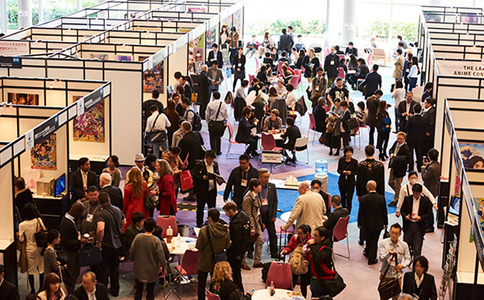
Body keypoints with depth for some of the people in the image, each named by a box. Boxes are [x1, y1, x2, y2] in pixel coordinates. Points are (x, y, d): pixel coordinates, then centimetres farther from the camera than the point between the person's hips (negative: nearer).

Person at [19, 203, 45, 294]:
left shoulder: (22, 225, -17)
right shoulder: (38, 221, -14)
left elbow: (21, 239, -7)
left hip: (30, 249, -2)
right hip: (40, 248, 2)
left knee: (31, 270, 13)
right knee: (41, 269, 15)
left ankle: (33, 290, 22)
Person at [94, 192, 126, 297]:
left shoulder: (100, 214, -24)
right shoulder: (118, 210, -1)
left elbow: (100, 229, -38)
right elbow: (124, 222, 15)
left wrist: (99, 242, -24)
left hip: (106, 246, -6)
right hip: (118, 244, 7)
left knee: (102, 269, 10)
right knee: (114, 267, 21)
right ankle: (115, 290, 32)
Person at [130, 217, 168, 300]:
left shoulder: (138, 237, -11)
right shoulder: (155, 240, -20)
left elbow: (131, 251, 0)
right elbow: (161, 256, -15)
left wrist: (132, 260, 20)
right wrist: (164, 267, -1)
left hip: (139, 268, 3)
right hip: (151, 270, -3)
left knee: (139, 288, 18)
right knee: (150, 290, 11)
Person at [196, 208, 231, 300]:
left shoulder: (204, 230, -23)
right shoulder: (226, 231, -11)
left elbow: (199, 247, -17)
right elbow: (227, 246, -1)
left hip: (205, 262, -3)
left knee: (201, 285, 14)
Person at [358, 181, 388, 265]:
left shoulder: (363, 199, -16)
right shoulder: (381, 198, -11)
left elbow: (360, 213, -9)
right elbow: (384, 212, -3)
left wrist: (359, 224, 4)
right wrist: (385, 223, 10)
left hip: (367, 224, 0)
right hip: (378, 224, 0)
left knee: (368, 239, 22)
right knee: (374, 241, 10)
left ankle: (367, 252, 44)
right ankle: (372, 259, 15)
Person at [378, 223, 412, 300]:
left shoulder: (404, 245, -3)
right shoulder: (383, 243, -8)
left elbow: (408, 259, 6)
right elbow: (381, 258, -15)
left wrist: (402, 265, -15)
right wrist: (388, 254, -35)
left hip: (397, 275, 1)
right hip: (385, 274, -1)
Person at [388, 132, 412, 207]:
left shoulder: (406, 148, -25)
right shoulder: (396, 143, -2)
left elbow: (407, 159, -28)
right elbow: (391, 150, 15)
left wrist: (396, 157, -30)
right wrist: (391, 154, -10)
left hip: (400, 169, -8)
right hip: (393, 167, 8)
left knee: (397, 185, 9)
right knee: (390, 182, 20)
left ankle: (395, 200, 26)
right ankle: (400, 194, 42)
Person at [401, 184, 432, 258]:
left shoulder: (425, 201, -2)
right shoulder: (407, 199, 3)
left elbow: (429, 213, 1)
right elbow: (402, 211, 8)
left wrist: (420, 218, -15)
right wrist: (406, 216, -15)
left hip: (419, 226, -2)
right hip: (408, 225, 2)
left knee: (417, 248, -4)